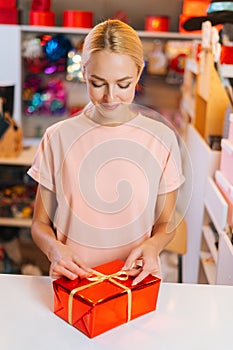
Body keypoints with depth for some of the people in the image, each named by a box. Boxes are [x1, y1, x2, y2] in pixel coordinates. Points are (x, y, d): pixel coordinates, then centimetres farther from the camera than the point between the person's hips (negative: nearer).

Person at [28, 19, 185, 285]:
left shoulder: (162, 139, 0)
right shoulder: (58, 137, -1)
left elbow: (165, 223, 9)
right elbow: (40, 223, 5)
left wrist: (152, 246, -12)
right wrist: (54, 248, -16)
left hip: (136, 277, 1)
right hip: (71, 282, 0)